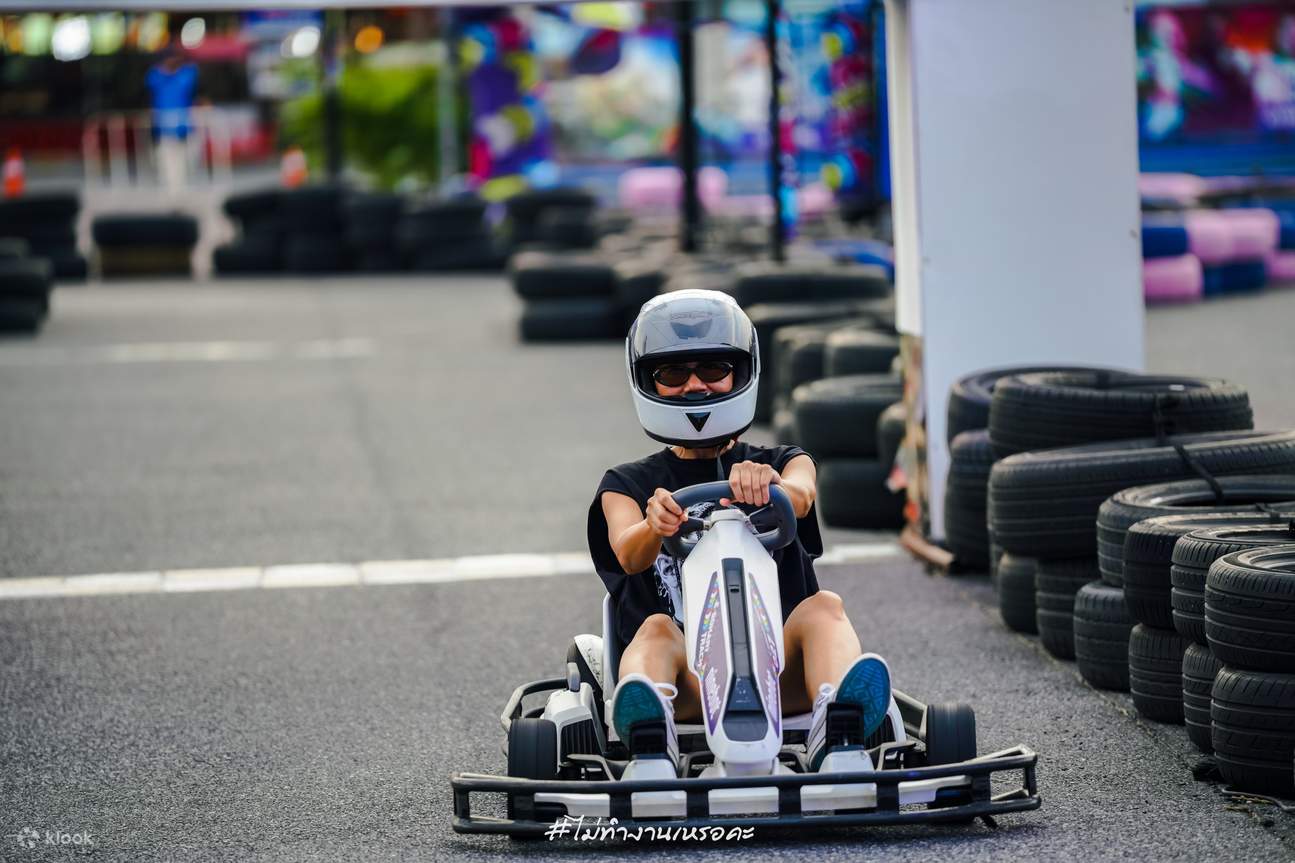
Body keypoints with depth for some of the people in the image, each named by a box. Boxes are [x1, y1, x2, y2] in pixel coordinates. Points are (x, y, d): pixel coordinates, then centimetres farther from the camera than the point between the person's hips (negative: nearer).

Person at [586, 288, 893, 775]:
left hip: (778, 669, 1)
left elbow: (800, 498, -7)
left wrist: (767, 486, -34)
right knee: (656, 628, -31)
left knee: (823, 607, -27)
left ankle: (838, 734, -60)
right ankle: (651, 746, -66)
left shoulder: (781, 463, 21)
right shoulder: (628, 485, 20)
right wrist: (654, 527, -32)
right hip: (685, 681, -1)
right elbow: (628, 553, -5)